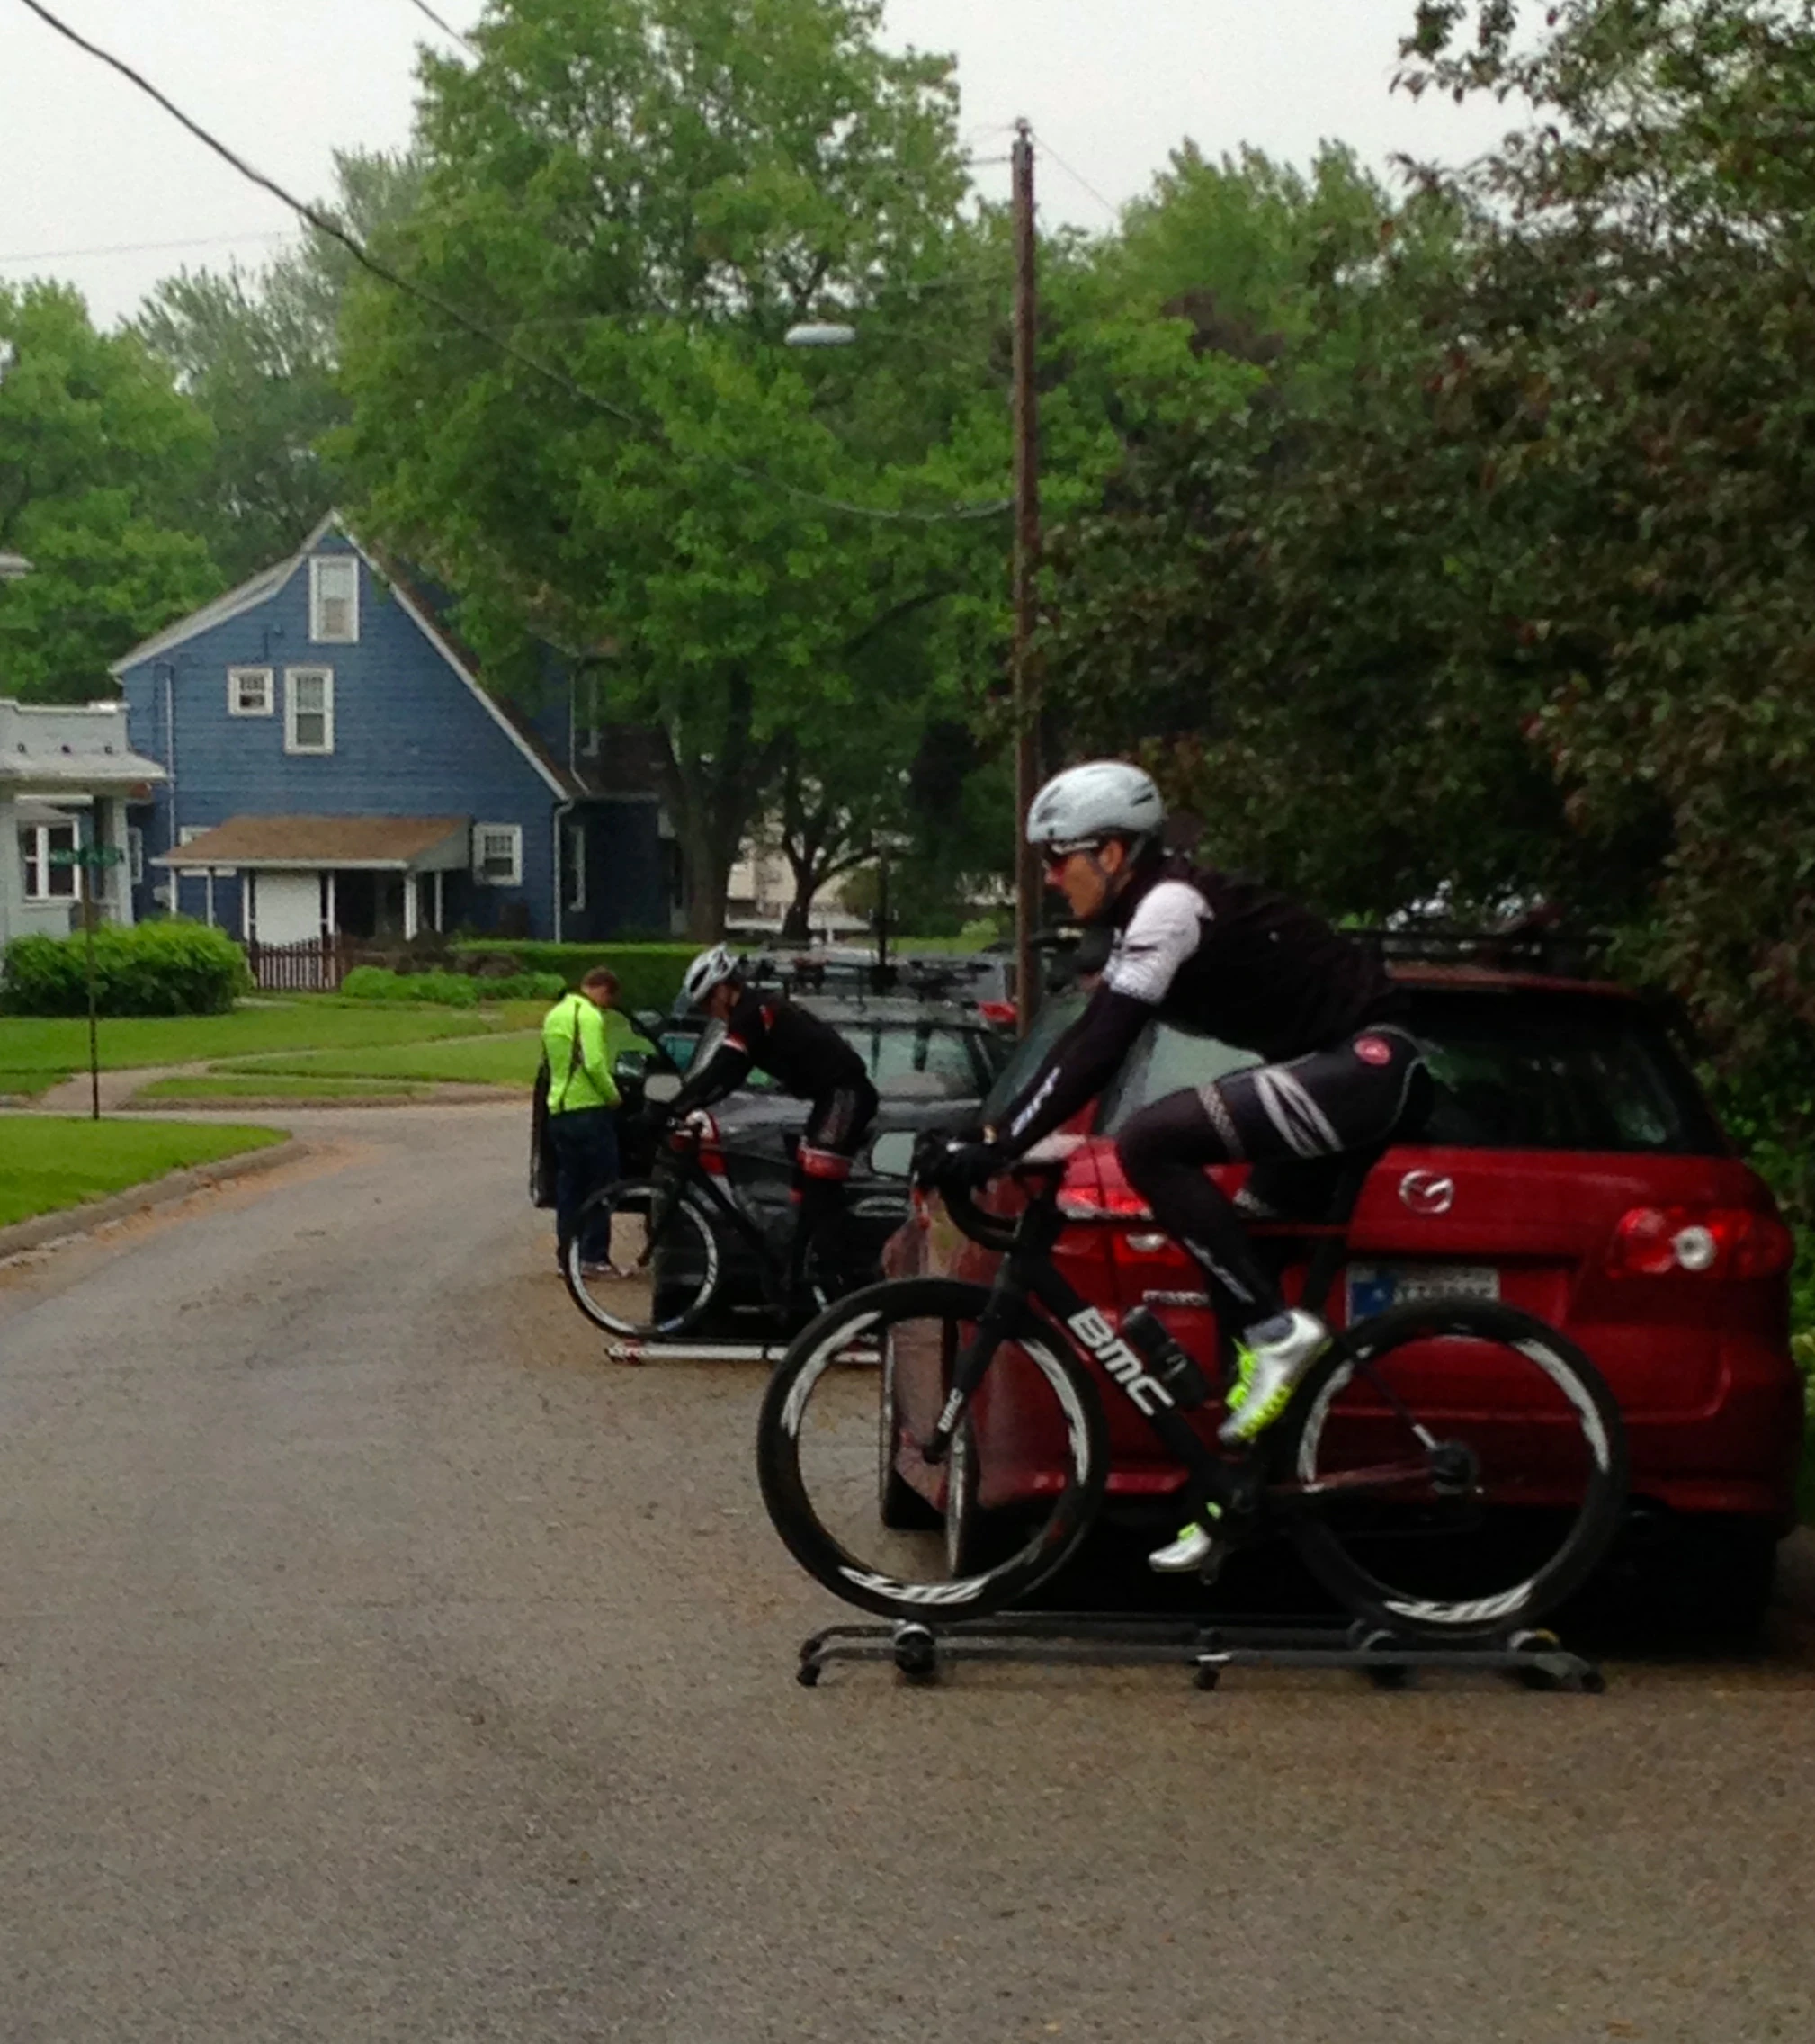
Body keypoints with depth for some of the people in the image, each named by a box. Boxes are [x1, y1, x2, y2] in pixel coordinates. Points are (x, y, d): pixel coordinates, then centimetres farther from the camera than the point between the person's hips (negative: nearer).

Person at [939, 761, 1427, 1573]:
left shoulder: (1169, 906, -16)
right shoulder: (1144, 916, 14)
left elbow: (1096, 1054, -23)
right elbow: (1088, 1044, 19)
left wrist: (996, 1148, -22)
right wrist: (999, 1138, 13)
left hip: (1364, 1063, -11)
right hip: (1330, 1072, 11)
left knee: (1149, 1143, -23)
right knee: (1238, 1279, 10)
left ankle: (1277, 1334, -16)